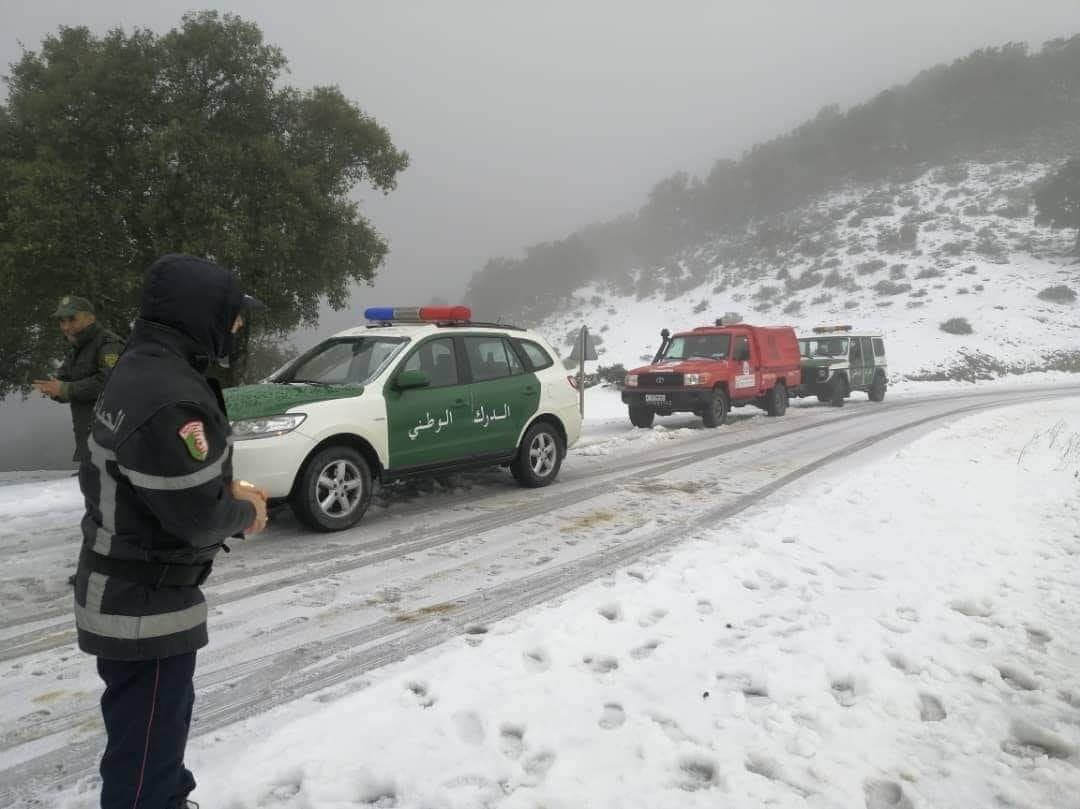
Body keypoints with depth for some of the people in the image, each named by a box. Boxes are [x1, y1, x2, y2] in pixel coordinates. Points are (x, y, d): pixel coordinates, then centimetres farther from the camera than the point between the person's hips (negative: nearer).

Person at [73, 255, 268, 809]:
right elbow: (197, 516, -27)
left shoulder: (140, 368, 5)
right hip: (147, 603, -11)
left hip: (122, 587, 11)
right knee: (147, 738, 5)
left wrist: (226, 491, 4)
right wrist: (244, 514, -7)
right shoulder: (170, 399, -29)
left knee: (158, 721, 28)